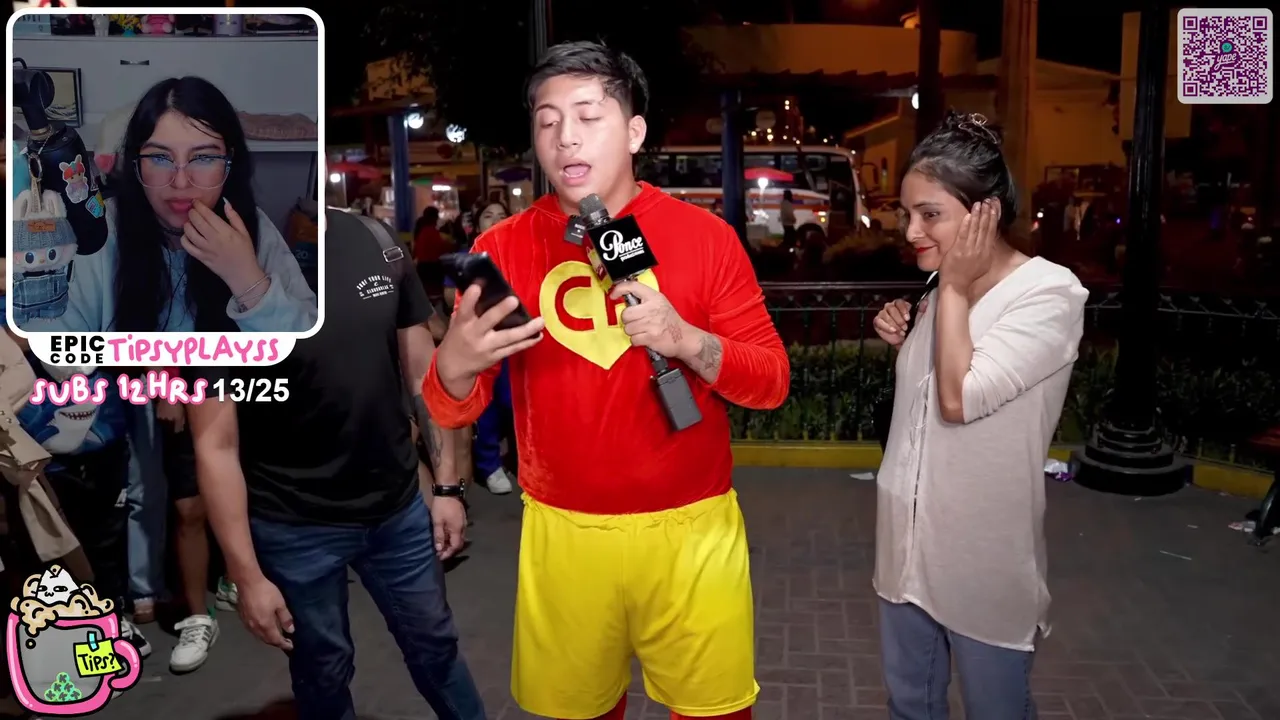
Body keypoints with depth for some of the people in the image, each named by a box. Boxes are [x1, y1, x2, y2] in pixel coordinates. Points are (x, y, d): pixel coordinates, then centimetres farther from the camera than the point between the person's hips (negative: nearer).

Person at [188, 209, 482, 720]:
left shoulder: (376, 243, -7)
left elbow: (422, 370, 2)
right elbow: (216, 446, -14)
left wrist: (447, 484, 3)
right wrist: (247, 577, -12)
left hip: (398, 505, 3)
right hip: (296, 526, -3)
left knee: (434, 644, 20)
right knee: (323, 671, 17)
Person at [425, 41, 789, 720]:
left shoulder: (706, 236, -4)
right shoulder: (502, 247, -1)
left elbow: (771, 382, -4)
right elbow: (452, 411, -1)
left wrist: (689, 341, -23)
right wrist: (455, 363, -24)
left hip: (691, 529, -1)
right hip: (562, 534, 1)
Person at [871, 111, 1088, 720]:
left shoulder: (1050, 294, -17)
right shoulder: (945, 288, 6)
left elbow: (960, 398, -26)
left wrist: (954, 287, -17)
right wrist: (903, 341, -1)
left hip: (983, 556, -7)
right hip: (910, 540, 7)